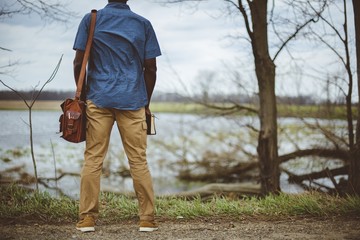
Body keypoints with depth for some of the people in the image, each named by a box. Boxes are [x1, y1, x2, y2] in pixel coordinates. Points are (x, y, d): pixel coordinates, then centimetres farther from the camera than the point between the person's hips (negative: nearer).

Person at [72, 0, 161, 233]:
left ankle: (87, 218, 3)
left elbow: (79, 63, 0)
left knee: (93, 159, 3)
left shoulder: (91, 19, 5)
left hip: (98, 99, 0)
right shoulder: (143, 24, 7)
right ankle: (147, 219, 5)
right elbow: (150, 68, 3)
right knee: (139, 161, 3)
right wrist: (146, 103, 12)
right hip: (133, 100, 0)